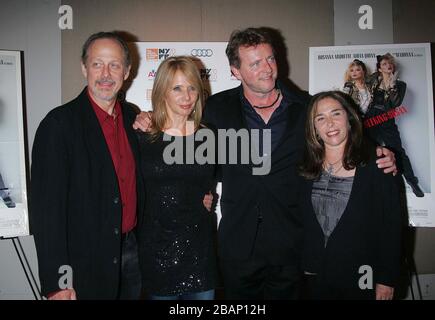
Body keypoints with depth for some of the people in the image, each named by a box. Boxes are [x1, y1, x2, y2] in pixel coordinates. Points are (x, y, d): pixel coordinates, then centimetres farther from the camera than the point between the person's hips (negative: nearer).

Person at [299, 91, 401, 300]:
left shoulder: (375, 166, -7)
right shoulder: (306, 170, 1)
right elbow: (300, 223, 5)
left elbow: (391, 226, -7)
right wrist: (301, 270, 0)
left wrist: (387, 280, -9)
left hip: (361, 281, -2)